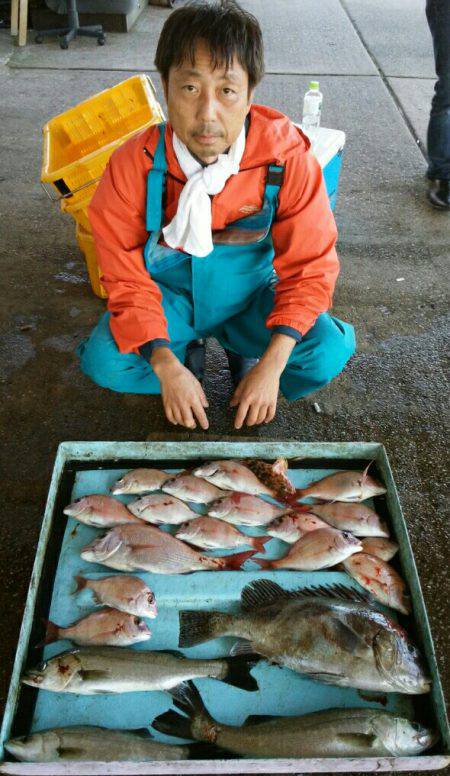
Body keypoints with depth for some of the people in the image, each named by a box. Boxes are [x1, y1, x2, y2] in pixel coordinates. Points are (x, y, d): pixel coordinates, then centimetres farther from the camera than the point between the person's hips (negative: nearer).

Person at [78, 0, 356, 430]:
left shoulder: (287, 156, -23)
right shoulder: (133, 166, -22)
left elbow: (310, 267, -16)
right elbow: (126, 279, -15)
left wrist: (272, 365, -26)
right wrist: (167, 367, -28)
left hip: (250, 296, 0)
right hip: (169, 294, 0)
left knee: (326, 354, -25)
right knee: (103, 362, -25)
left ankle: (243, 352, 7)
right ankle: (188, 352, 6)